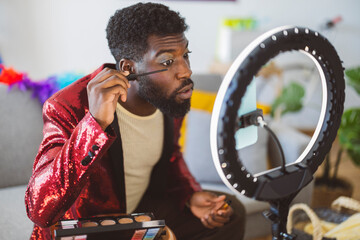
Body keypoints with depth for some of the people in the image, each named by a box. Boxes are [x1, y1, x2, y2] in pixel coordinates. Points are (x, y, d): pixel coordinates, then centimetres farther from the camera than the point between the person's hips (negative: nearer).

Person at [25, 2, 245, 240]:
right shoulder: (70, 108, -27)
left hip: (146, 209, 6)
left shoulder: (173, 96, -8)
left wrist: (190, 195, -6)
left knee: (232, 213, -2)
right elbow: (40, 212, -38)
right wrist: (96, 124, -46)